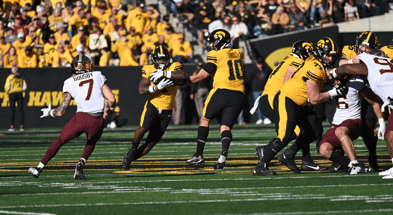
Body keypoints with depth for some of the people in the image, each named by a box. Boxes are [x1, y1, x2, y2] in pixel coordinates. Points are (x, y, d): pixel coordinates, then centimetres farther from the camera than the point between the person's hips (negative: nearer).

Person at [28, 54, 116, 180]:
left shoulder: (70, 82, 10)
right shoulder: (98, 76, 14)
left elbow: (61, 112, 8)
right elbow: (112, 99, 7)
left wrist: (49, 112, 29)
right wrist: (111, 112, 27)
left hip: (81, 118, -1)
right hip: (98, 121, 1)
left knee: (60, 141, 22)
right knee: (91, 142, 32)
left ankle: (39, 168, 23)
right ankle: (81, 163, 6)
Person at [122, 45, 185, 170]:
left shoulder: (174, 67, -3)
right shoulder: (148, 70, -2)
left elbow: (182, 75, -27)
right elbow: (141, 90, -12)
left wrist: (163, 74, -29)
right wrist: (157, 87, -26)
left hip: (166, 111, 1)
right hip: (153, 105, -1)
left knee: (151, 143, 1)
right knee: (144, 127, -30)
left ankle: (130, 157, 19)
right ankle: (133, 149, -3)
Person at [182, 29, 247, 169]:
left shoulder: (216, 56, -1)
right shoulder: (238, 54, 16)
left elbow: (200, 76, 3)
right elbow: (245, 78, 27)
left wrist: (181, 81, 13)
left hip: (221, 92, -4)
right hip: (238, 95, 4)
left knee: (205, 119, 16)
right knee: (225, 127, 3)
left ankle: (199, 154, 13)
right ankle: (224, 153, -27)